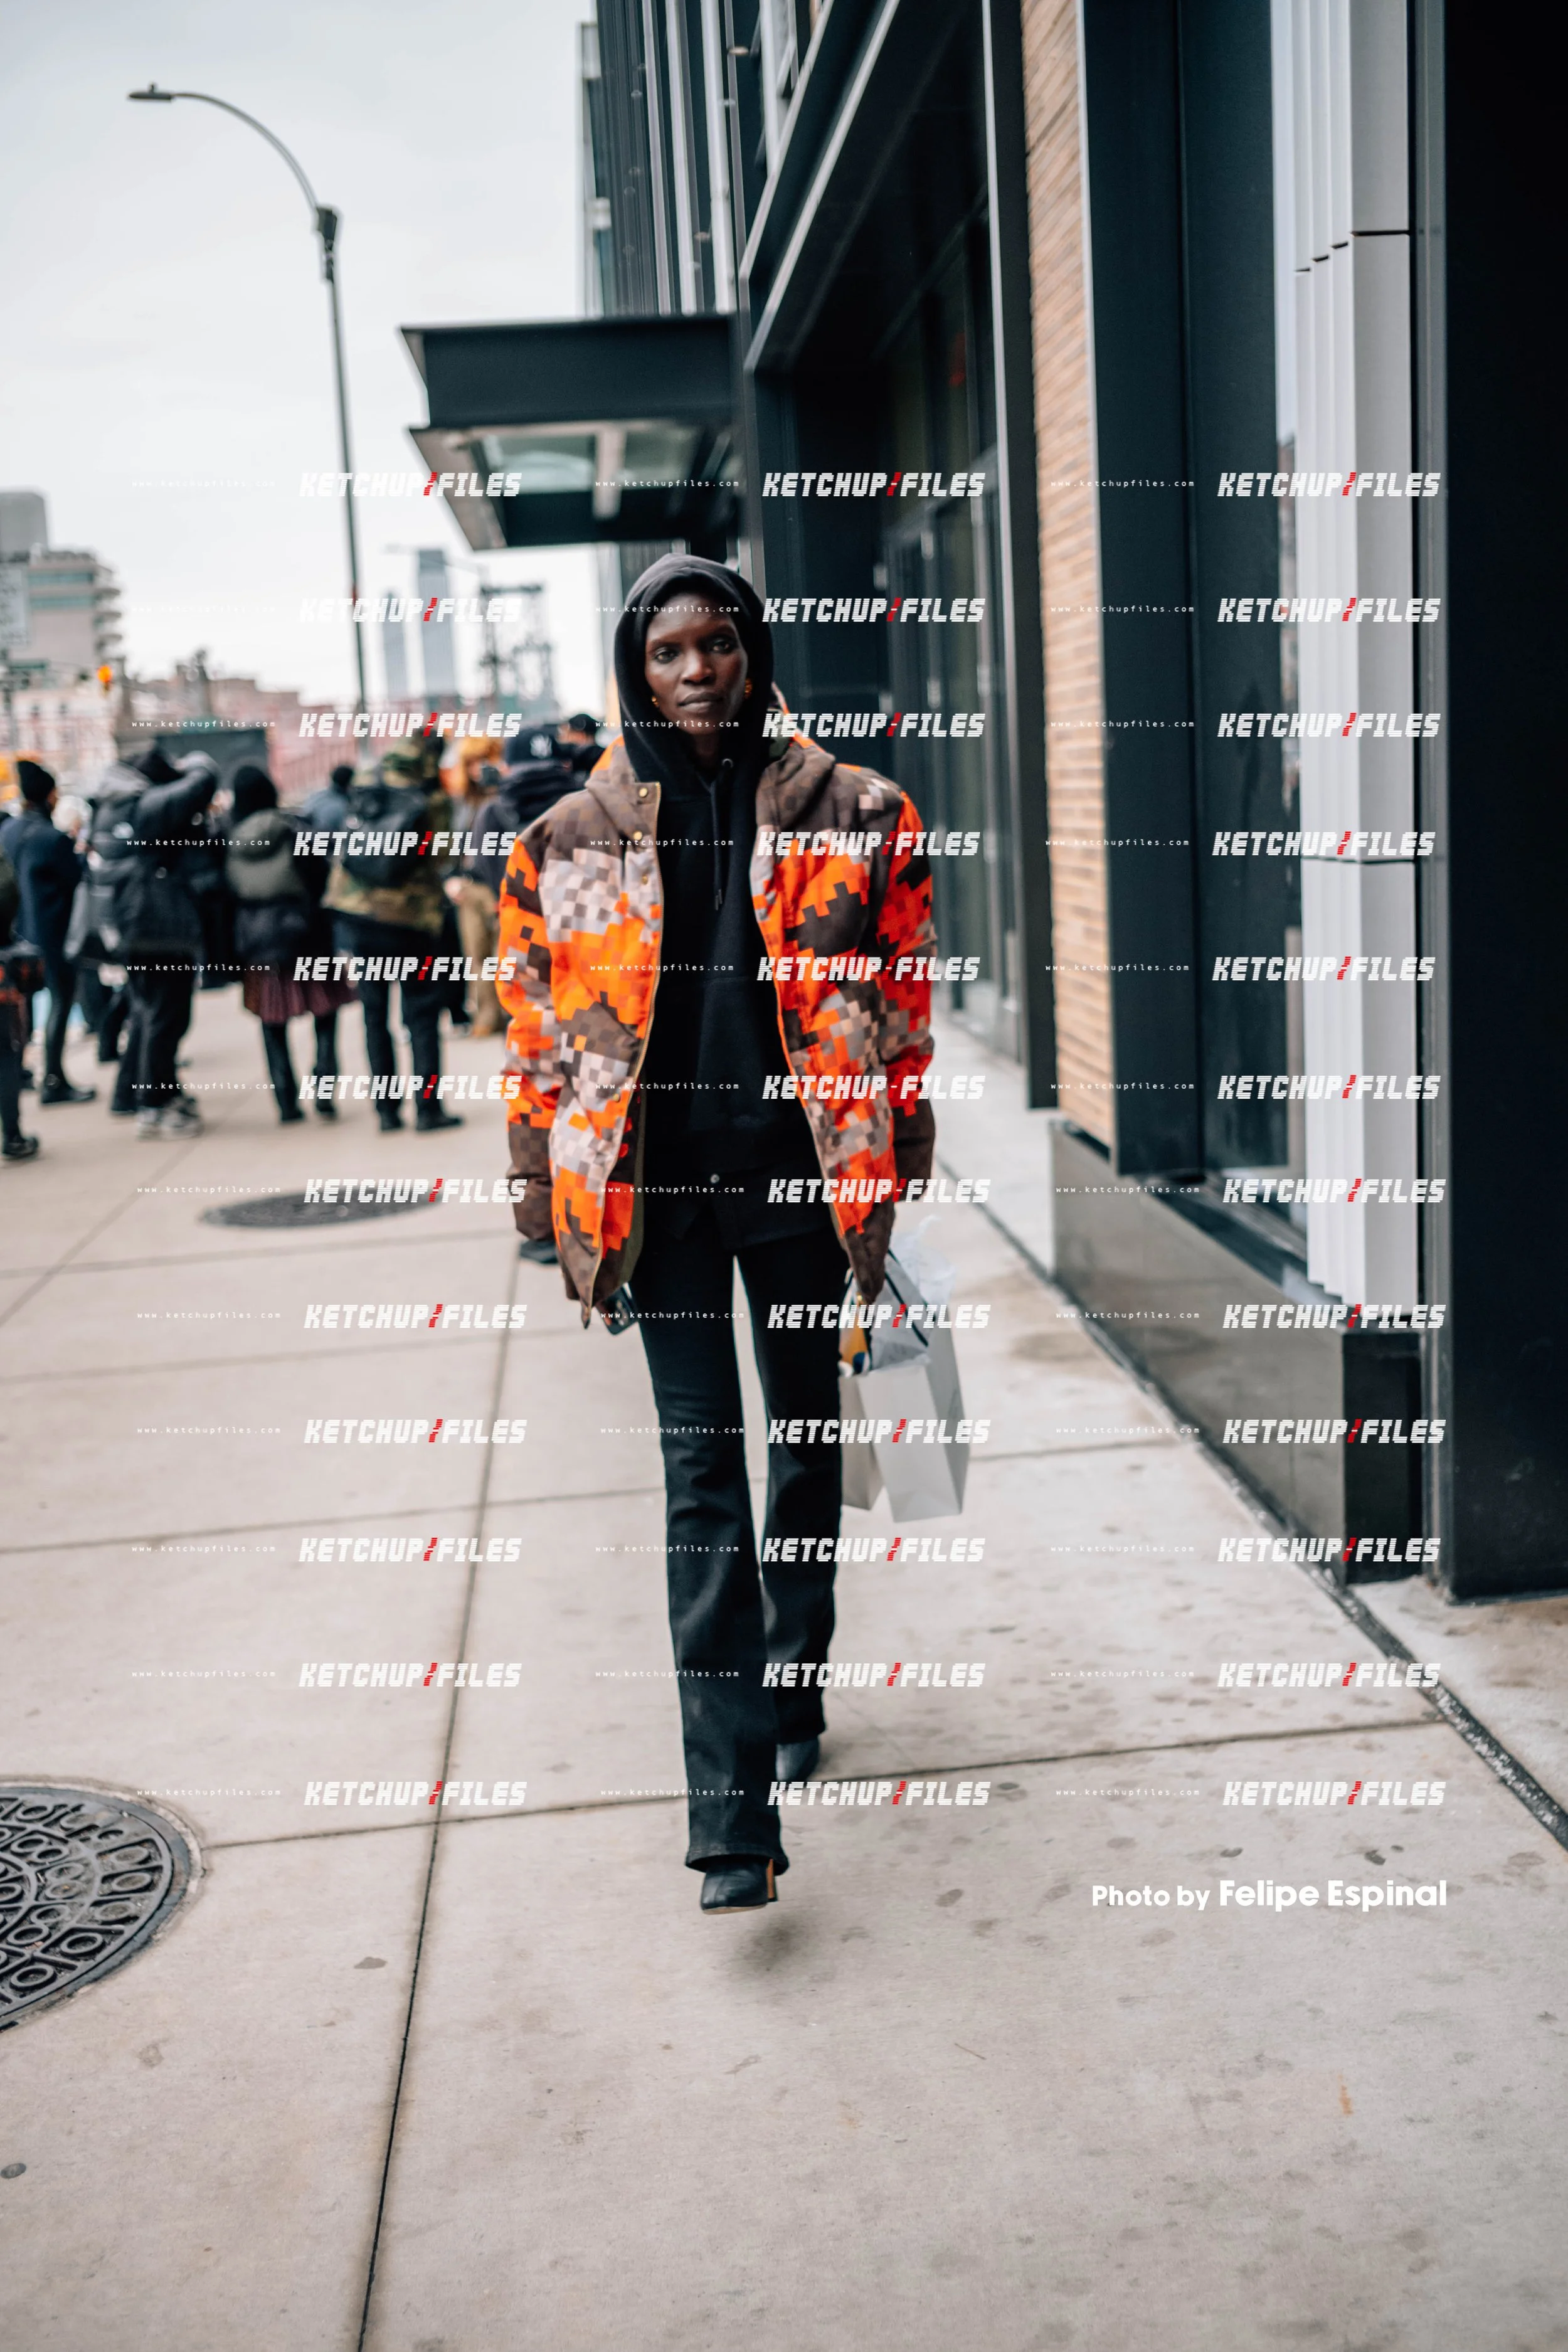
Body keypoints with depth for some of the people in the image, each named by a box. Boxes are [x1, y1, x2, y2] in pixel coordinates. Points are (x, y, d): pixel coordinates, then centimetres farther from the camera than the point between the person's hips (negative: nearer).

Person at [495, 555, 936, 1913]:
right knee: (703, 1477, -4)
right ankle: (733, 1813, -2)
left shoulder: (851, 816, 2)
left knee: (807, 1445, 16)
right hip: (658, 1187, -1)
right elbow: (539, 1032, 6)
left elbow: (902, 997, 6)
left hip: (805, 1175, 1)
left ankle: (793, 1695, 38)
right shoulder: (573, 842, 2)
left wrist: (896, 1169, 4)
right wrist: (561, 1207, 4)